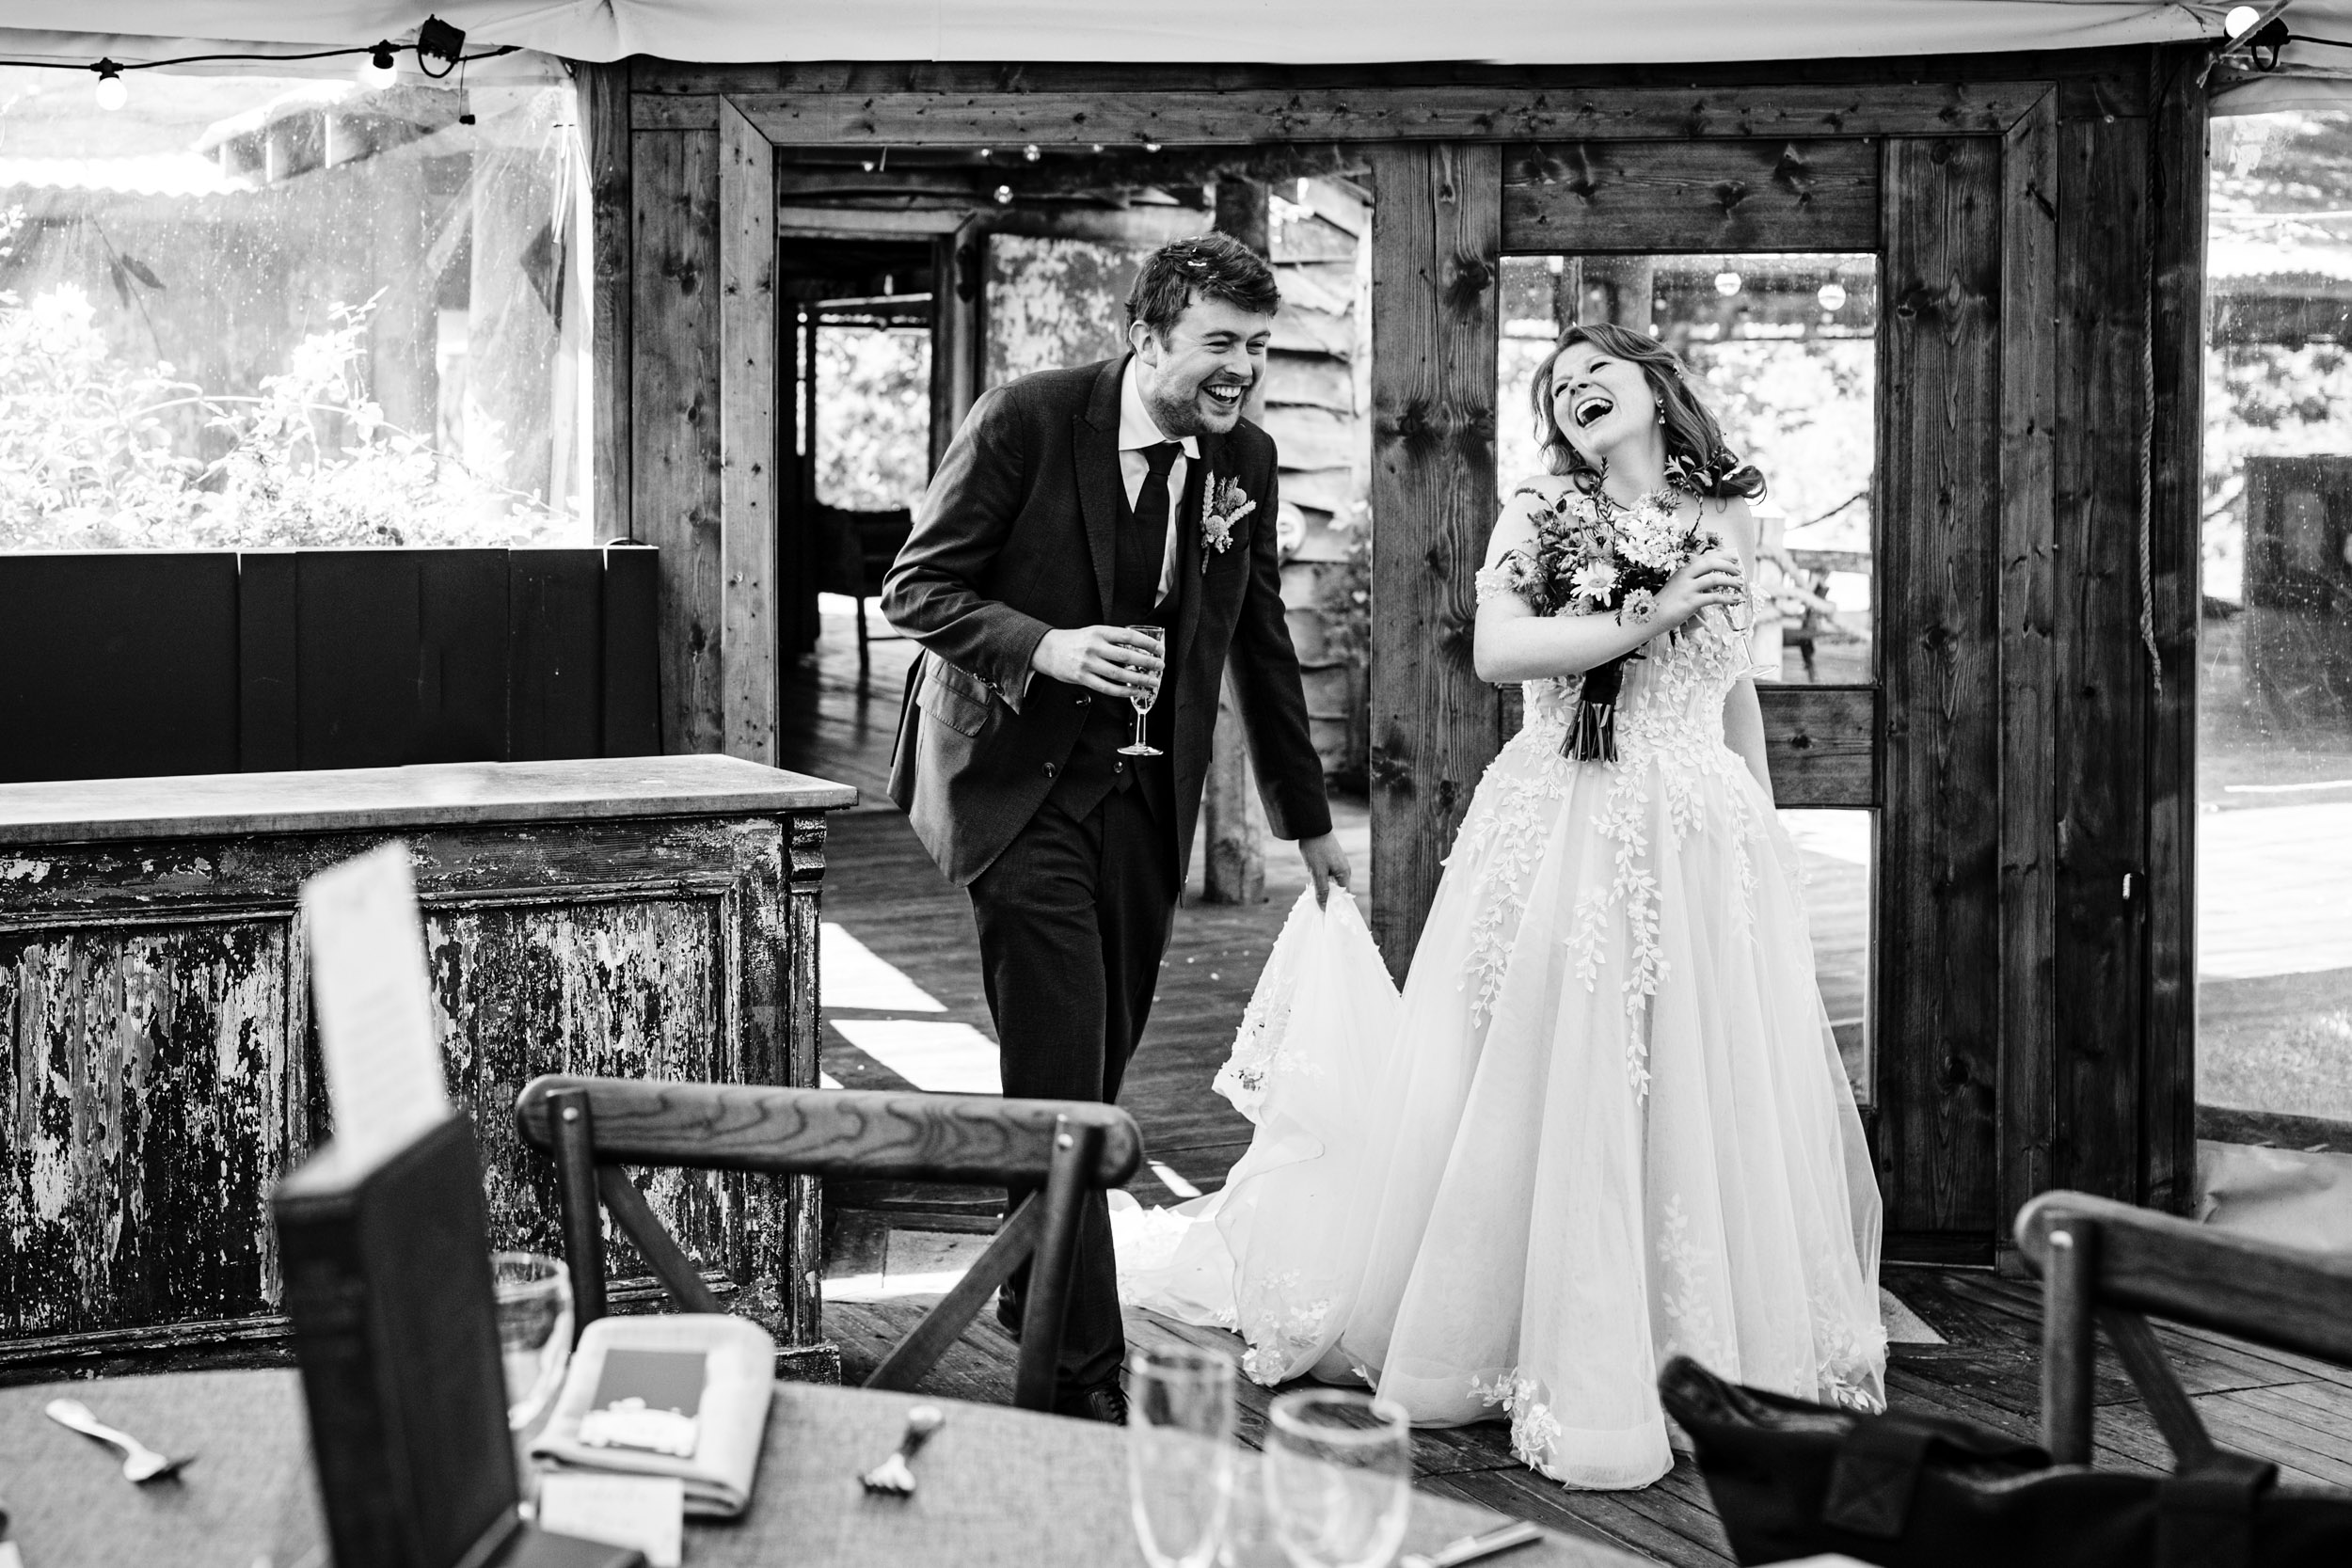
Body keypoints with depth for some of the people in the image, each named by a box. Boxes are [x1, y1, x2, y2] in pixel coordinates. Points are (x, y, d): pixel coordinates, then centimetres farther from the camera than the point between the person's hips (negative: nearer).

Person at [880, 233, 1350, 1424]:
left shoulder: (1244, 459, 4)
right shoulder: (1026, 421, -12)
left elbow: (1260, 644, 15)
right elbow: (913, 588, -9)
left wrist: (1307, 818, 19)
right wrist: (1044, 644, -26)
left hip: (1149, 792, 5)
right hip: (1023, 782, -5)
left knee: (1096, 1068, 12)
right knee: (1059, 1077, -8)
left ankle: (1032, 1290, 33)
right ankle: (1084, 1369, -2)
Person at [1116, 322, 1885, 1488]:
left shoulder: (1726, 517, 13)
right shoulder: (1540, 513, 1)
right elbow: (1498, 650, -15)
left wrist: (1764, 826, 20)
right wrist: (1647, 619, -17)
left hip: (1708, 842, 4)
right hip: (1565, 831, -4)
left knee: (1714, 1099, 4)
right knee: (1552, 1095, -3)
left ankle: (1717, 1354, 20)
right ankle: (1577, 1374, 10)